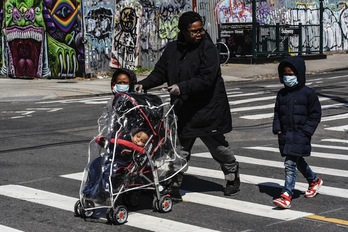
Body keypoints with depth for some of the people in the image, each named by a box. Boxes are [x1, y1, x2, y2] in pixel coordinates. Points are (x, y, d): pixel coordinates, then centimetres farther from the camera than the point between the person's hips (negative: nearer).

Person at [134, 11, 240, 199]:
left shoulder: (208, 49, -13)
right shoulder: (172, 49, 5)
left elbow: (206, 79, -22)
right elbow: (160, 72, 10)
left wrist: (182, 87, -31)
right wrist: (144, 84, -8)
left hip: (207, 109, -4)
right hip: (183, 111, 4)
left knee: (217, 145, 12)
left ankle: (233, 176, 37)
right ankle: (173, 186, 12)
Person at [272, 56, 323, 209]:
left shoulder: (308, 93, -5)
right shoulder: (281, 94, 10)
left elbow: (315, 114, -3)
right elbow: (277, 113, 19)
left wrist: (307, 130, -11)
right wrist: (277, 128, 6)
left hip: (300, 134, -6)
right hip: (285, 134, 7)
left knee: (290, 163, -15)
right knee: (298, 161, 20)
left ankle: (286, 196, -18)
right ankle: (314, 180, 45)